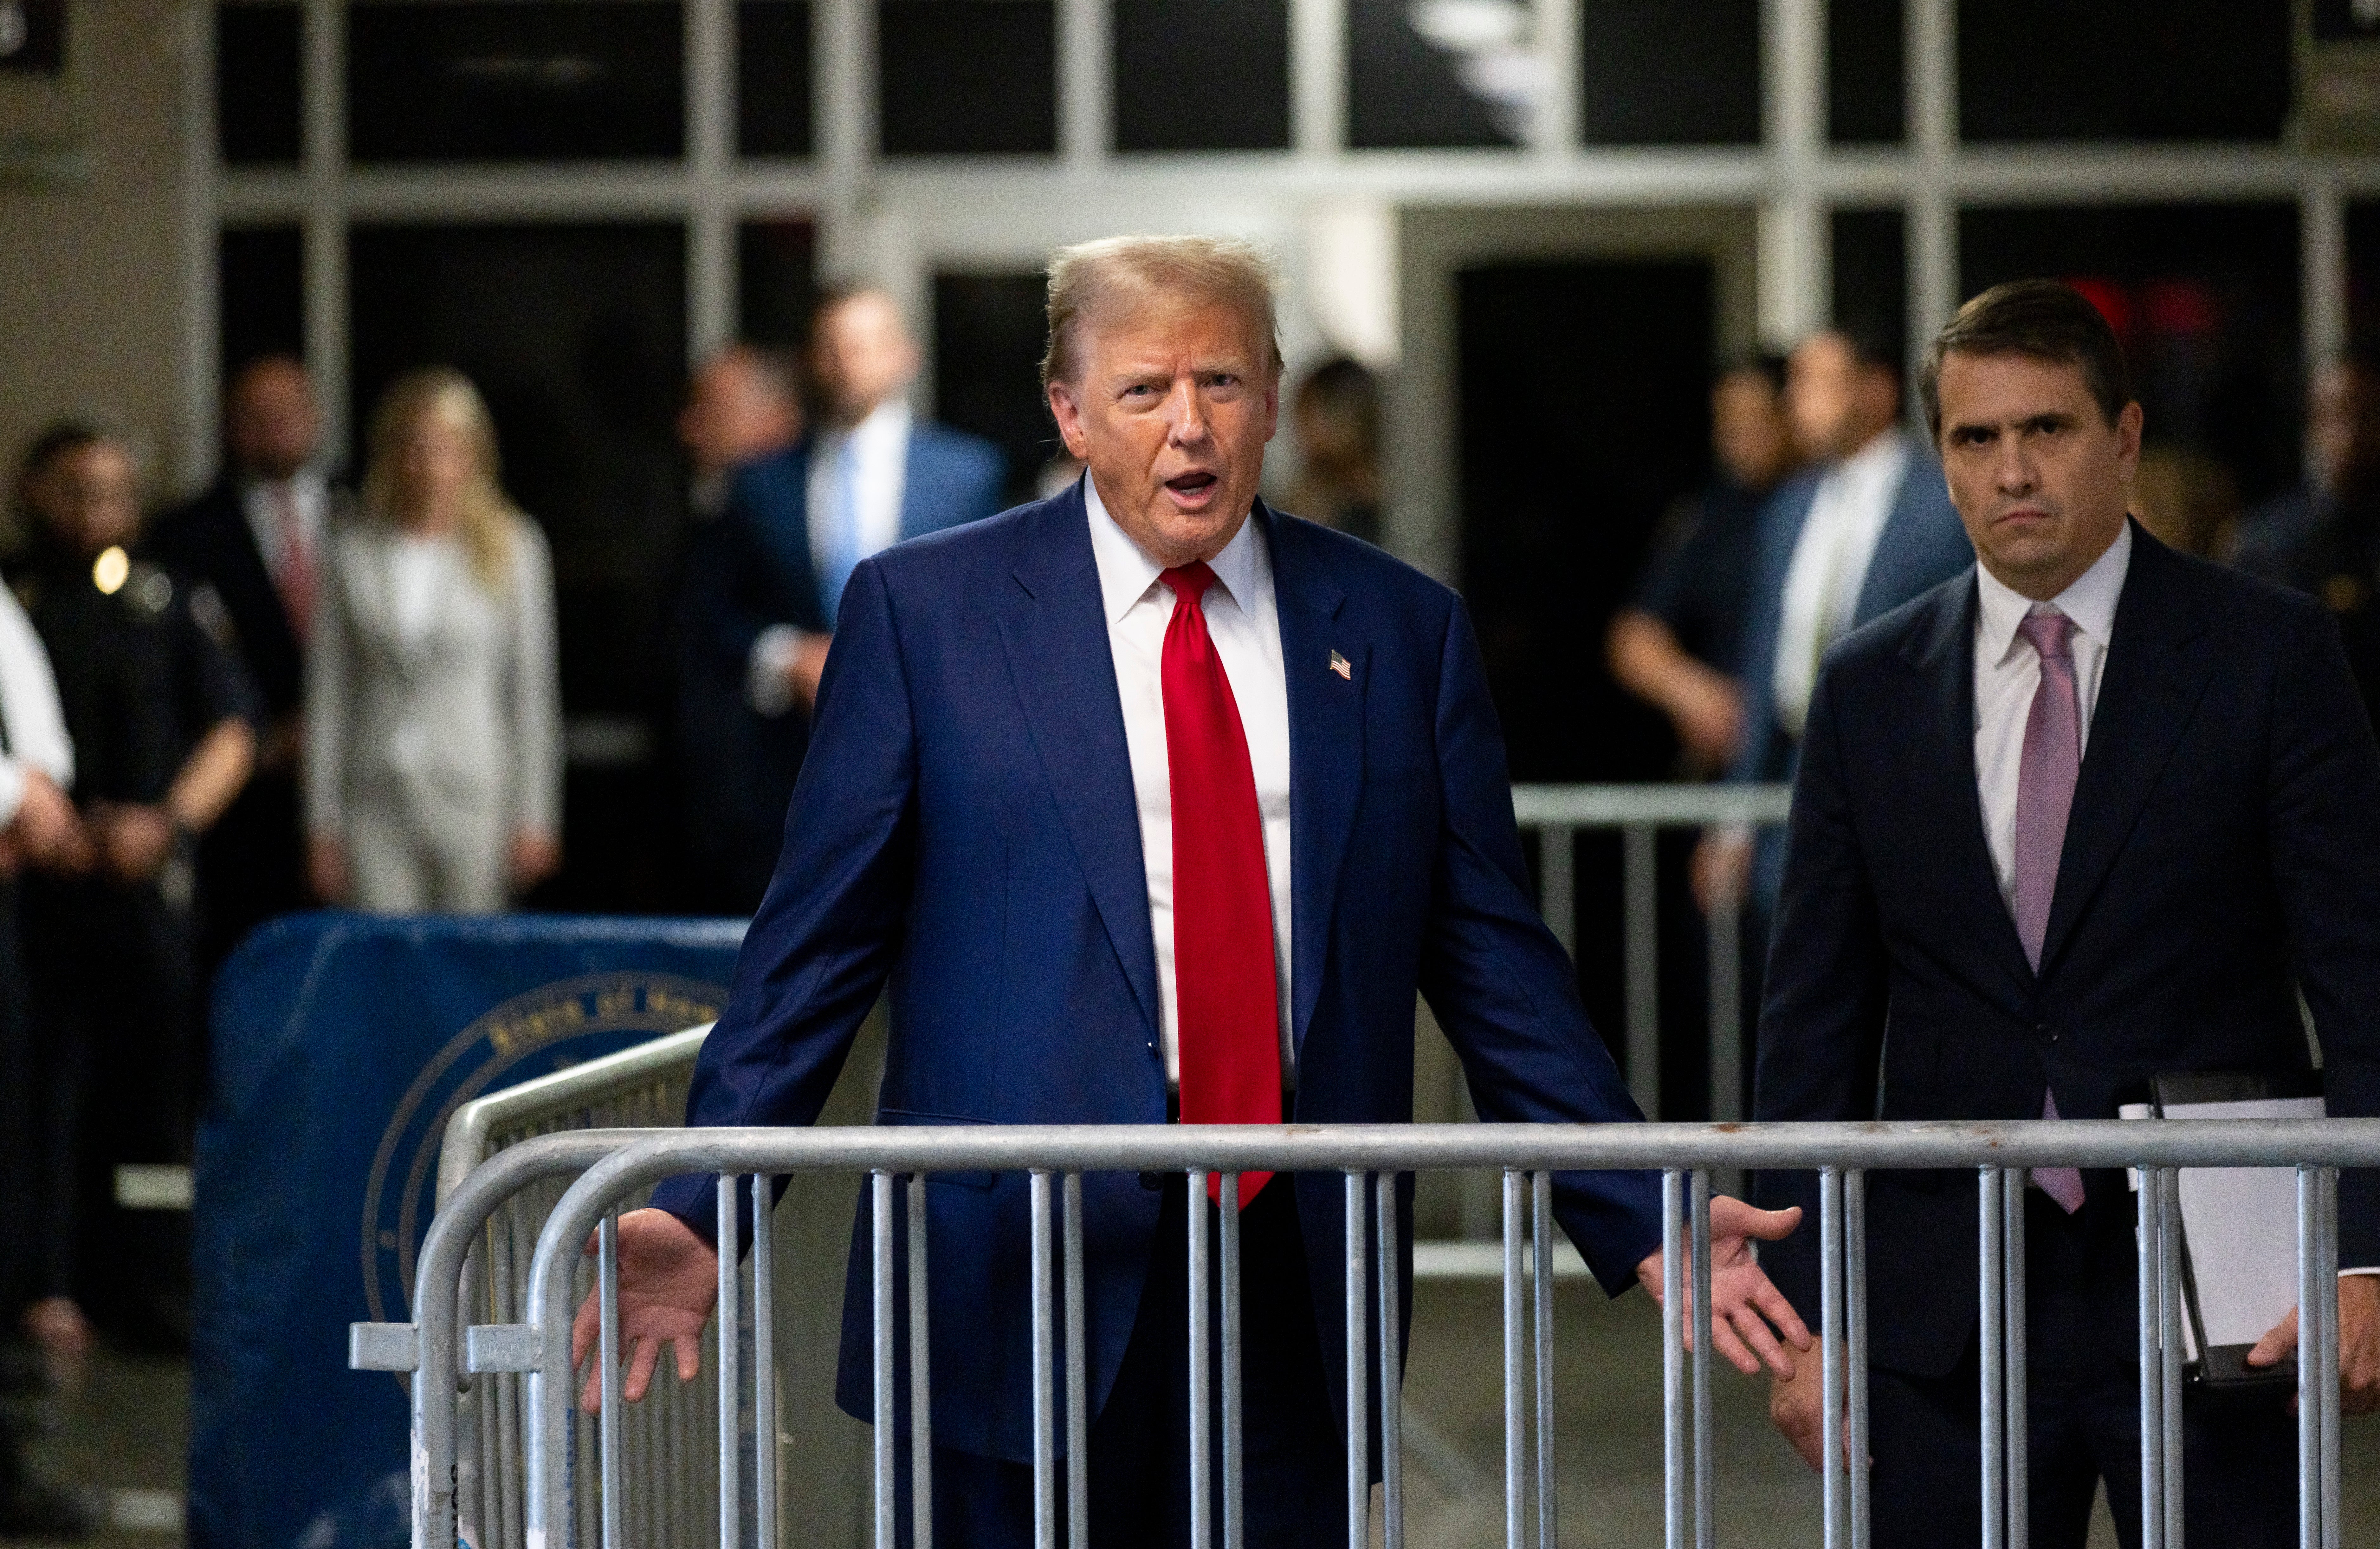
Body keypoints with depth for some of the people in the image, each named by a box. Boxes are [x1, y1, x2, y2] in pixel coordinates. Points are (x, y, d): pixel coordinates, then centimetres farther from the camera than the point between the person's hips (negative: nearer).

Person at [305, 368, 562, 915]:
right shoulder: (355, 552, 6)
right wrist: (324, 824, 4)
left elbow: (534, 688, 4)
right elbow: (328, 694, 7)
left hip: (473, 793, -1)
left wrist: (534, 818, 0)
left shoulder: (511, 548, 4)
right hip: (377, 796, 1)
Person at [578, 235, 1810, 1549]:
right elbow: (818, 941, 3)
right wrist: (697, 1209, -5)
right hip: (1021, 1282, -2)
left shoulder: (1398, 631, 10)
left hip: (1296, 1283, 2)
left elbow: (1492, 960, 12)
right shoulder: (922, 612, 4)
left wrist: (1640, 1221, 5)